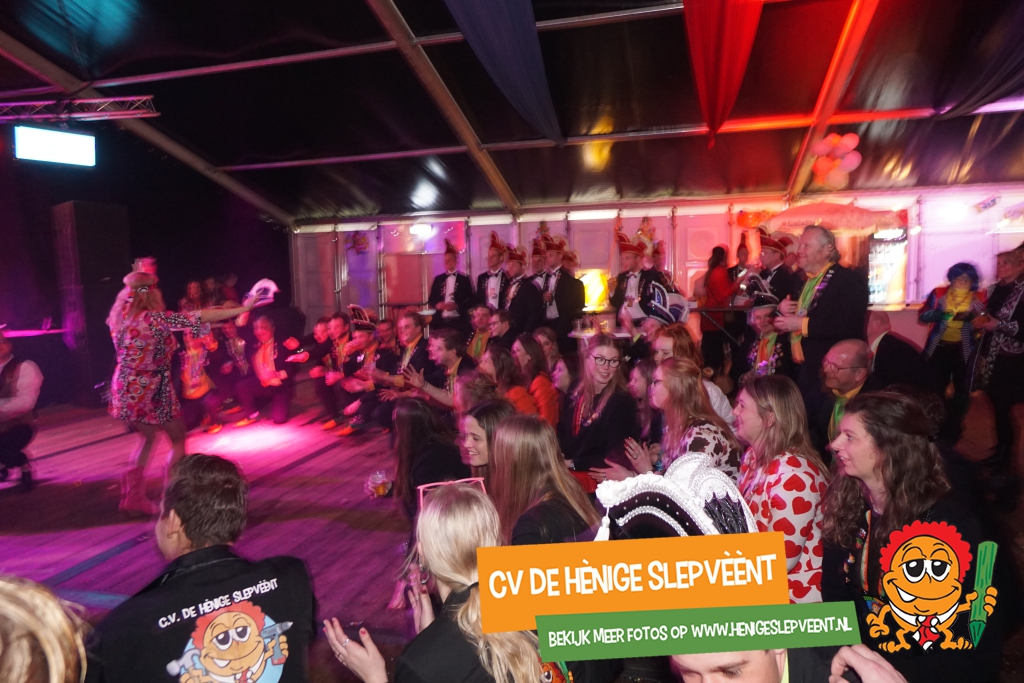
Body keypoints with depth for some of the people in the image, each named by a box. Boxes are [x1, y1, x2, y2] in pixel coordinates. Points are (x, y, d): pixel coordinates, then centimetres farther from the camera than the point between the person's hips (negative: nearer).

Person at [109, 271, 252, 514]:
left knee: (147, 437, 25)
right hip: (150, 391, -7)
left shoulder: (125, 315, 1)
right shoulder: (157, 318, -18)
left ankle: (133, 496, 26)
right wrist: (244, 308, -20)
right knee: (178, 439, 10)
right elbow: (202, 317, -21)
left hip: (127, 389, 8)